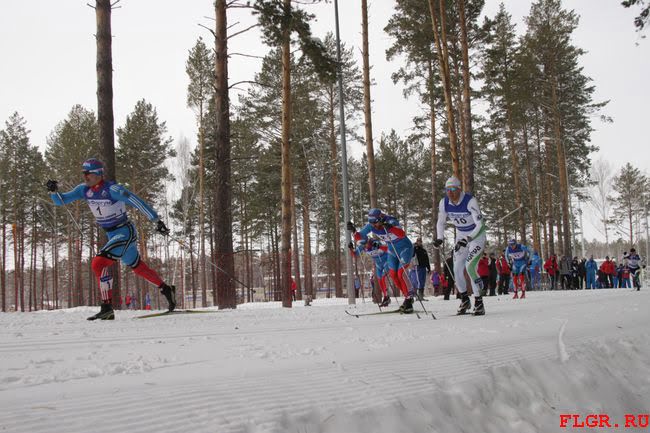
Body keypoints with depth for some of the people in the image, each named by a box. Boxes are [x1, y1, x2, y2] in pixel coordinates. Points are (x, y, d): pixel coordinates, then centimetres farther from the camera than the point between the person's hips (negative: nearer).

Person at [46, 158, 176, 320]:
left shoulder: (112, 189, -22)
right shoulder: (84, 189, 0)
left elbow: (138, 202, -22)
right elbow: (60, 200, 3)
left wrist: (157, 221, -23)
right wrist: (53, 191, -18)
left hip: (125, 232, -8)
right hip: (112, 235, 8)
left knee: (98, 263, -20)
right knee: (137, 267, 20)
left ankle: (107, 308, -14)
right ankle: (166, 289, 38)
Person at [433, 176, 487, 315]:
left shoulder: (470, 201, -28)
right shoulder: (444, 203, -12)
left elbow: (479, 224, -27)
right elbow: (440, 223, 2)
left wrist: (466, 240, -36)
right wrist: (439, 239, -14)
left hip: (477, 235, -5)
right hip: (461, 236, 5)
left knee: (470, 266, -21)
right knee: (457, 269, -1)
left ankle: (479, 303, -12)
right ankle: (465, 300, 21)